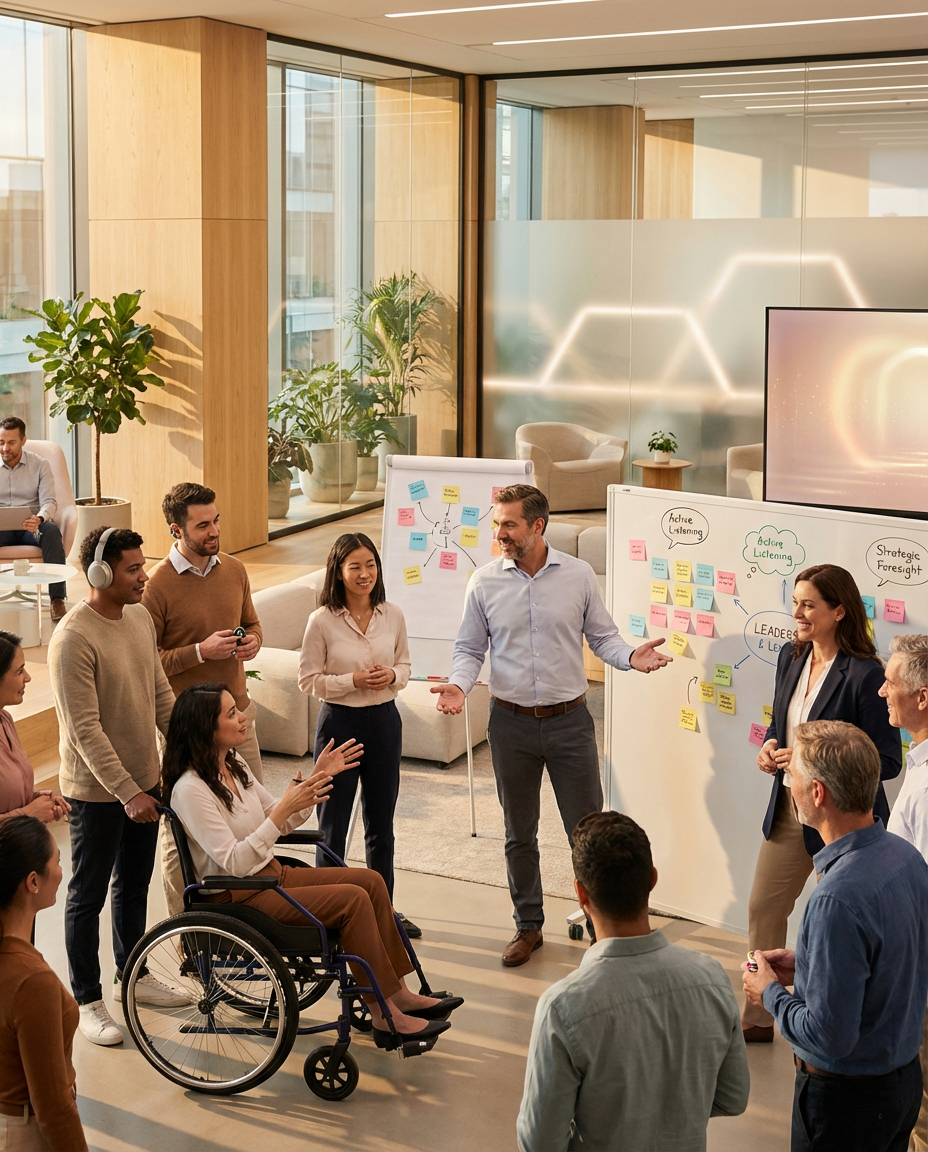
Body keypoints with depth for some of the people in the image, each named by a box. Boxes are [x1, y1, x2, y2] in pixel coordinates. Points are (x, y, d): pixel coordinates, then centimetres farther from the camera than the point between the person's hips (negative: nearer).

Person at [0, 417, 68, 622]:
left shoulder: (40, 464, 1)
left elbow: (49, 502, -8)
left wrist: (39, 519, -32)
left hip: (31, 526, 0)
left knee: (52, 531, -35)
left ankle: (57, 599, -32)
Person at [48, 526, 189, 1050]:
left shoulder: (141, 617, 1)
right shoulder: (74, 638, -24)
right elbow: (85, 729, -25)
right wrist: (126, 792, -27)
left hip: (144, 779, 8)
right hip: (97, 790, -8)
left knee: (135, 886, 22)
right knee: (88, 897, 8)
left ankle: (134, 975, 39)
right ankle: (87, 1000, 21)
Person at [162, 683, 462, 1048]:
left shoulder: (233, 765, 7)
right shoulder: (190, 789, -21)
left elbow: (281, 823, 14)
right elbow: (233, 863, -25)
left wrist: (319, 777, 2)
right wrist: (284, 809, -30)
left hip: (271, 873, 9)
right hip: (239, 897, -9)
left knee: (371, 881, -3)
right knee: (353, 899, -20)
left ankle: (399, 993, 1)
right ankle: (385, 1017, -13)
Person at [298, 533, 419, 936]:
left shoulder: (393, 616, -1)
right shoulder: (322, 621, -12)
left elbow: (405, 666, 9)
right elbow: (309, 680, -8)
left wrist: (391, 676, -13)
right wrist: (353, 680, -21)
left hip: (384, 721, 4)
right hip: (339, 723, -4)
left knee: (381, 824, 16)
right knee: (332, 827, 5)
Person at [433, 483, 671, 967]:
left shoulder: (578, 575, -3)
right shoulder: (485, 582, -2)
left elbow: (601, 636, 4)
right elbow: (469, 648, 4)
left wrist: (631, 656, -16)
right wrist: (459, 685, -15)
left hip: (569, 719, -1)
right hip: (512, 722, 1)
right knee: (519, 834, 13)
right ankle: (528, 925, 27)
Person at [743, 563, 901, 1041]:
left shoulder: (864, 675, -21)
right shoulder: (791, 657, 2)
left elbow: (887, 761, -19)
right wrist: (770, 745, -4)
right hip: (788, 809, 8)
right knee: (762, 910, 17)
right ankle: (758, 1019, 35)